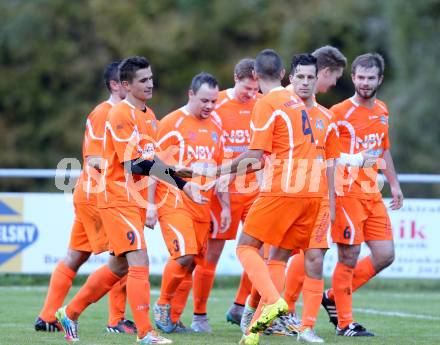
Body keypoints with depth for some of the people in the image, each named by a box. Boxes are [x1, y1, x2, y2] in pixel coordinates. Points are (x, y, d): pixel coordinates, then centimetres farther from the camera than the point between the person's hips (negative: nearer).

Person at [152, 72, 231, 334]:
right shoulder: (172, 123, -4)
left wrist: (225, 205, 17)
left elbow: (219, 169, 21)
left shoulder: (215, 125, 14)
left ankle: (173, 319, 12)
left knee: (191, 263, 2)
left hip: (202, 204, 6)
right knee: (184, 255, -19)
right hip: (174, 201, -6)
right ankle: (163, 306, 2)